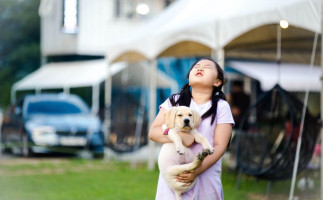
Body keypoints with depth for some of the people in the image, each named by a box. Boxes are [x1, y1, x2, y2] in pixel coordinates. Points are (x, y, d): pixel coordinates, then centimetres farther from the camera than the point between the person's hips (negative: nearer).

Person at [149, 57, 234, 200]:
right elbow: (153, 132, 1)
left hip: (206, 176, -1)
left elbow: (219, 145, -4)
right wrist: (180, 136, -17)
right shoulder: (174, 101, 8)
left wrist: (197, 170, -18)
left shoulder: (221, 107, 3)